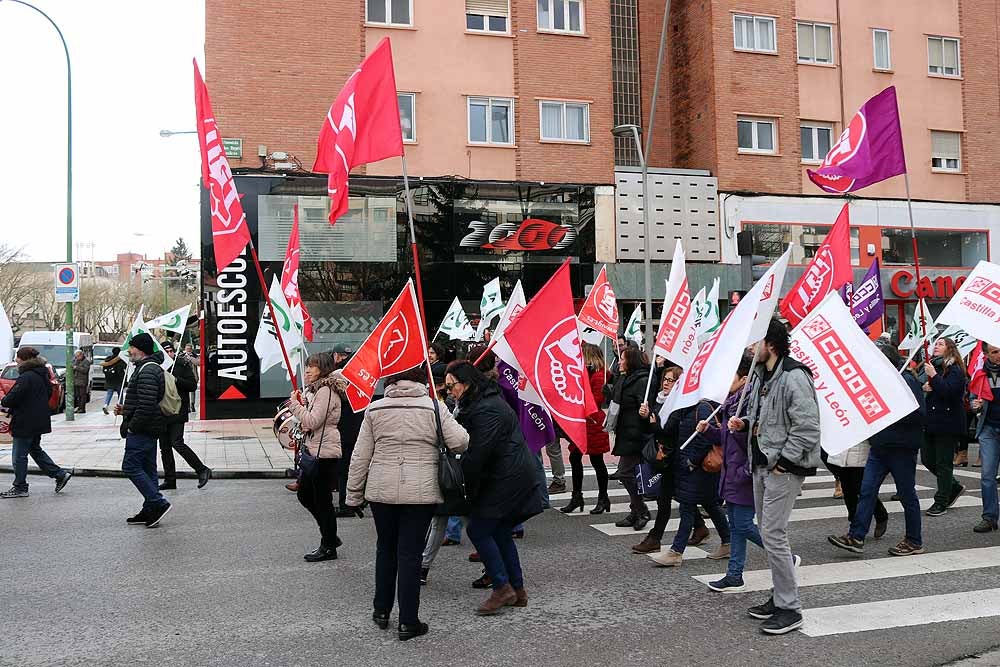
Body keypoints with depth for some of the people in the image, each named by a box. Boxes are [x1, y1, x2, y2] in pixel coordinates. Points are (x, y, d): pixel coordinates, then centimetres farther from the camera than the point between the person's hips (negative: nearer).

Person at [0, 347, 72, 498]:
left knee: (19, 455, 3)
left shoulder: (26, 377, -20)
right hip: (39, 421, 10)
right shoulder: (42, 375, 9)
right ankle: (60, 474, 17)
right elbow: (49, 391, 19)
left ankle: (20, 488, 12)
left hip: (25, 423, -9)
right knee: (35, 450, 21)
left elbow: (13, 398, -22)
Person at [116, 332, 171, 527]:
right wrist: (125, 410, 15)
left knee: (131, 466, -8)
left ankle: (158, 503, -8)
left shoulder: (147, 371, -18)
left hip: (141, 430, -11)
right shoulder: (149, 368, 18)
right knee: (147, 469, 12)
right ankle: (150, 511, 17)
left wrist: (132, 426, -18)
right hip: (149, 429, 11)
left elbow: (147, 405, -27)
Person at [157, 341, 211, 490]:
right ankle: (170, 480, 18)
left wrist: (176, 380, -19)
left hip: (178, 411, -7)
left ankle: (203, 470, -5)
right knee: (164, 446, 9)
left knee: (177, 443, -15)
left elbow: (193, 385, -10)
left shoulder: (183, 364, -3)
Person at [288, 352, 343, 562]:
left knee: (322, 500, -2)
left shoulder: (326, 391, -16)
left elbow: (312, 421, -22)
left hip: (325, 452, -11)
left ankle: (328, 547, 11)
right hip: (314, 450, 11)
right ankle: (331, 537, 26)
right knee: (304, 495, 16)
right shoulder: (315, 389, 16)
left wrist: (294, 403, -12)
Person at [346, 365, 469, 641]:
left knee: (385, 548, 19)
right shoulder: (434, 407, -4)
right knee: (410, 553, 4)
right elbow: (460, 442, -10)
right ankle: (408, 622, 9)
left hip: (381, 490, 2)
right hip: (421, 491, -2)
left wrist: (354, 494, 10)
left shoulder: (375, 409, 2)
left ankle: (381, 611, 30)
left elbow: (360, 456, 3)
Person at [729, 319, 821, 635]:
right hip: (761, 465, 10)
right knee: (768, 532, 15)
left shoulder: (793, 377, -17)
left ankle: (789, 609, 3)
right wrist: (744, 422, 5)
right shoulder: (760, 374, 13)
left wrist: (784, 461, -20)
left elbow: (807, 426, -21)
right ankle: (781, 596, 28)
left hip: (784, 467, -10)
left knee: (773, 534, -9)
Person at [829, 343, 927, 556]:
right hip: (879, 447, 8)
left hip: (901, 448, -8)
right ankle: (856, 537, 0)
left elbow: (919, 413, -19)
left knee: (907, 494, 5)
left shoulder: (907, 381, -13)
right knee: (867, 490, 1)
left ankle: (914, 542, 19)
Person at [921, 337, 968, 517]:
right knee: (927, 459, 11)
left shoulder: (955, 370, -9)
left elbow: (948, 391, -23)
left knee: (943, 463, -1)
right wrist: (923, 387, -1)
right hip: (930, 421, 8)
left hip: (948, 423, -8)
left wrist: (933, 376, -20)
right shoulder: (931, 365, 12)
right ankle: (954, 487, 32)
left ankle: (941, 502, 10)